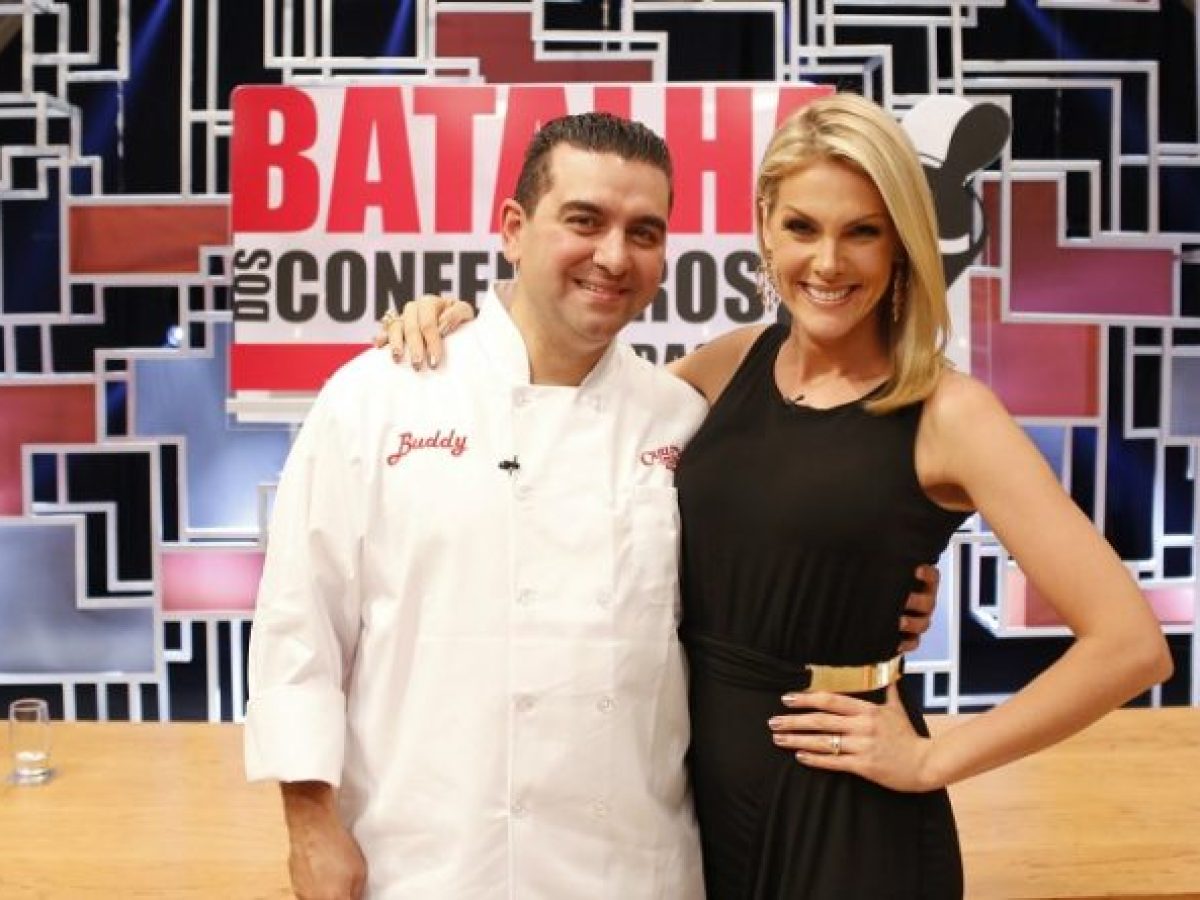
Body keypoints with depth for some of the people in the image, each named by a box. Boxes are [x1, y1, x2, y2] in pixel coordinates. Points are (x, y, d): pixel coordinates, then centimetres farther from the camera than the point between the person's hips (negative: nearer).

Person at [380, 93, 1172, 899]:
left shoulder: (947, 412, -14)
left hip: (847, 815, -4)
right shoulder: (733, 363, 1)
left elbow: (1130, 643, -16)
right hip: (696, 782, 5)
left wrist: (931, 761, -13)